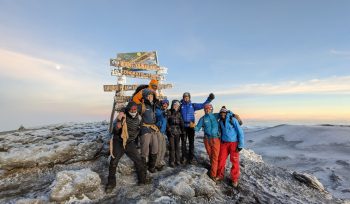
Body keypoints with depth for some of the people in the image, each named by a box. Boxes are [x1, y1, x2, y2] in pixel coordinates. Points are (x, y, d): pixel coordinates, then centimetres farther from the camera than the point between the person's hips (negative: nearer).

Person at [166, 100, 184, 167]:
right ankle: (171, 162, 6)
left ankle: (177, 160, 19)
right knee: (172, 147, -4)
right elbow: (166, 122, -5)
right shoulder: (169, 112, 0)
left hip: (178, 132, 4)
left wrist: (183, 130, 4)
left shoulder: (179, 113, 13)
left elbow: (181, 123, 12)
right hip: (171, 132, -4)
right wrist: (168, 129, -12)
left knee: (177, 146, 8)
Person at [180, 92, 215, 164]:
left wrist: (209, 99, -7)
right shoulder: (181, 106, 4)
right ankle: (184, 157, 20)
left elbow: (203, 105, 1)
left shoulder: (193, 105, 5)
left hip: (191, 127, 0)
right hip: (183, 127, 0)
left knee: (191, 142, 7)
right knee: (183, 142, 7)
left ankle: (191, 157, 20)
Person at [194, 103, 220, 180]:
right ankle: (214, 167, 40)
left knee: (215, 157, -2)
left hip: (216, 139, -1)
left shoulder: (215, 116, 1)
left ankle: (213, 174, 8)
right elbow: (197, 128, -2)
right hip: (207, 140, 1)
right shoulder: (203, 118, 1)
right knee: (210, 156, 16)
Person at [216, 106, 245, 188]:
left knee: (234, 161, 3)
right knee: (221, 159, 6)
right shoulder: (220, 122, 2)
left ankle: (235, 179, 21)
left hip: (234, 143, -4)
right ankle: (220, 175, 26)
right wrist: (220, 142, 16)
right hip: (224, 143, 5)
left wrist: (241, 145, -15)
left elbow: (240, 132, -14)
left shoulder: (233, 120, -15)